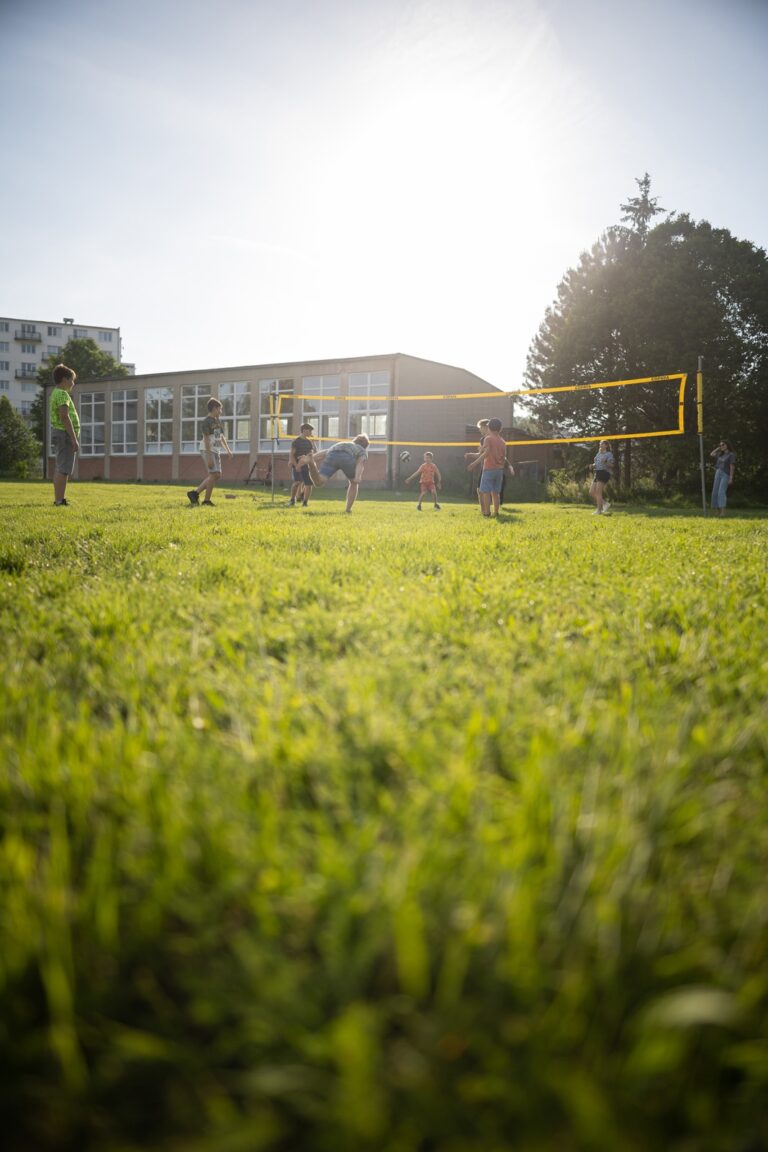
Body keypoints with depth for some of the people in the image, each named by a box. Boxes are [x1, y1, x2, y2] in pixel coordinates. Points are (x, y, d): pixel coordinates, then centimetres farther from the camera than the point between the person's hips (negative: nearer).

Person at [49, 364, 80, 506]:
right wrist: (74, 439, -23)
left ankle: (59, 500, 18)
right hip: (65, 434, -11)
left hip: (59, 433, 11)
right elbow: (64, 417, -21)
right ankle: (59, 501, -13)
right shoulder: (62, 394, -12)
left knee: (60, 468, 13)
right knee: (63, 469, -11)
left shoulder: (56, 393, 20)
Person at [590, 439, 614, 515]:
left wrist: (605, 463, -28)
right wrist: (593, 465, 6)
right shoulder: (599, 454, 19)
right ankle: (605, 503, 14)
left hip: (605, 473, -8)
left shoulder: (609, 454, -3)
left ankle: (598, 510, -8)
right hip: (597, 473, 8)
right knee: (591, 492, 3)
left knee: (598, 491, -13)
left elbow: (611, 465, -10)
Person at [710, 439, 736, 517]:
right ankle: (718, 512, 7)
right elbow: (711, 454, 29)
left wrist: (731, 478, -16)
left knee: (721, 492, -21)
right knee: (715, 493, 2)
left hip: (725, 475, -7)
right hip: (718, 474, 7)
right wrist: (718, 448, 17)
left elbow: (732, 467, -10)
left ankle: (723, 512, -28)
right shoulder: (721, 454, 16)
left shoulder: (731, 454, -4)